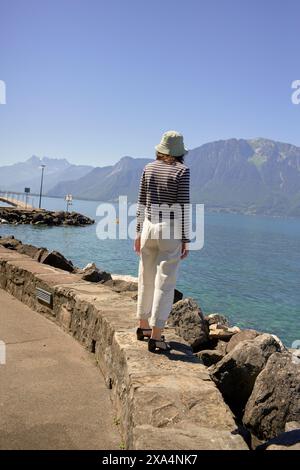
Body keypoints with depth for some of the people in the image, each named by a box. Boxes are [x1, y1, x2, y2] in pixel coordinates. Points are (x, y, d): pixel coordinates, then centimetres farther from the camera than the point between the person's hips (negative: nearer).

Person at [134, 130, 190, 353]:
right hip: (170, 230, -5)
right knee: (164, 284, 0)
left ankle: (143, 326, 30)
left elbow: (141, 203, 7)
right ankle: (155, 337, 4)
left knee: (146, 279, 16)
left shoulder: (149, 168, 6)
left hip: (149, 227, 5)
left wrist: (139, 233, 14)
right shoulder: (182, 170, -7)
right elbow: (183, 206, -11)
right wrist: (186, 239, -6)